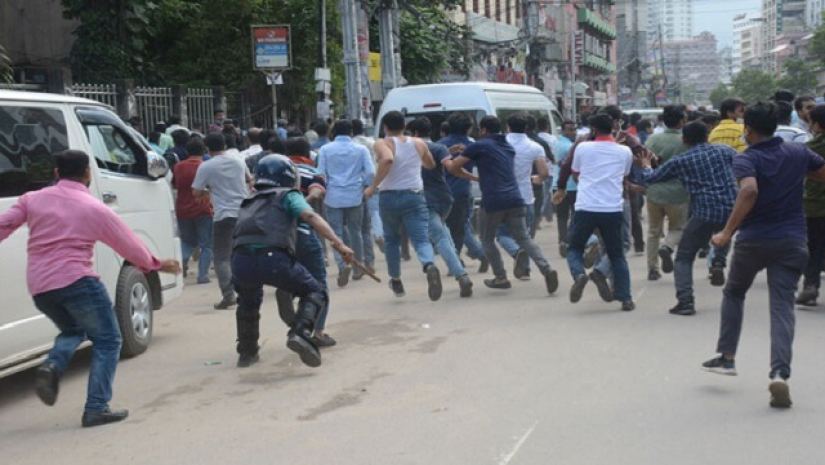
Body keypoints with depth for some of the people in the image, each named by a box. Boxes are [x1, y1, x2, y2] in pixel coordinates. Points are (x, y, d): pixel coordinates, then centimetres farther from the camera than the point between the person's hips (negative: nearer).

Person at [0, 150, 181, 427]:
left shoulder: (32, 200, 10)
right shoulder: (95, 209, -1)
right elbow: (129, 244, 6)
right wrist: (157, 265, 20)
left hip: (38, 287, 6)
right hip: (76, 281, -5)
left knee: (73, 330, 28)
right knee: (107, 341, 7)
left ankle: (52, 366, -2)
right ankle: (97, 408, -1)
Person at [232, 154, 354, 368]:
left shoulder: (248, 202, 33)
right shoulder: (288, 195, 17)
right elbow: (310, 217, 0)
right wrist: (338, 243, -8)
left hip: (240, 260, 5)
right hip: (273, 258, -5)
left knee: (248, 301, 36)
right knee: (315, 292, 13)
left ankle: (247, 352, 37)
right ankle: (301, 333, -11)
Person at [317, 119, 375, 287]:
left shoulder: (325, 149, 3)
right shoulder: (361, 149, 3)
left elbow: (320, 174, 0)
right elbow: (371, 172, -5)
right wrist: (364, 186, 11)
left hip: (333, 197, -1)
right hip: (355, 197, 1)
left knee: (336, 233, 3)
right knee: (355, 232, 15)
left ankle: (342, 264, -19)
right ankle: (358, 267, 22)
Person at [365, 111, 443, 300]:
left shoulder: (383, 144, -4)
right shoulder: (418, 143, 9)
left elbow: (387, 159, -26)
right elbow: (431, 165, 23)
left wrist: (373, 186, -19)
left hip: (389, 197, -1)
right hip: (415, 196, 1)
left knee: (391, 240, 20)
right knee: (421, 239, -8)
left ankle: (396, 281, 30)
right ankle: (430, 266, -40)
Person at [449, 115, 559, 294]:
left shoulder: (479, 146, 2)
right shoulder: (509, 147, 22)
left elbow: (454, 167, 4)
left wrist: (474, 178, 18)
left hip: (492, 201, -5)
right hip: (515, 200, 5)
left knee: (487, 240, 15)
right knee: (524, 238, 5)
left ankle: (501, 278, 11)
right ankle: (546, 269, -15)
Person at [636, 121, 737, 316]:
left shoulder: (680, 161, 6)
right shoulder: (724, 150, 11)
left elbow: (650, 178, 14)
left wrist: (646, 165, 36)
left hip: (704, 214, -3)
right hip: (732, 211, 3)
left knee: (684, 258, 10)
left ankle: (685, 301, -4)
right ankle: (719, 260, 16)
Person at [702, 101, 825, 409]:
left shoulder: (746, 159, -10)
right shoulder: (798, 153, 4)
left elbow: (750, 190, -29)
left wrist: (728, 232, -27)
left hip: (753, 240, -2)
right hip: (791, 241, 2)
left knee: (734, 293, 23)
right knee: (782, 307, -1)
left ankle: (727, 357, 25)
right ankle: (780, 373, -18)